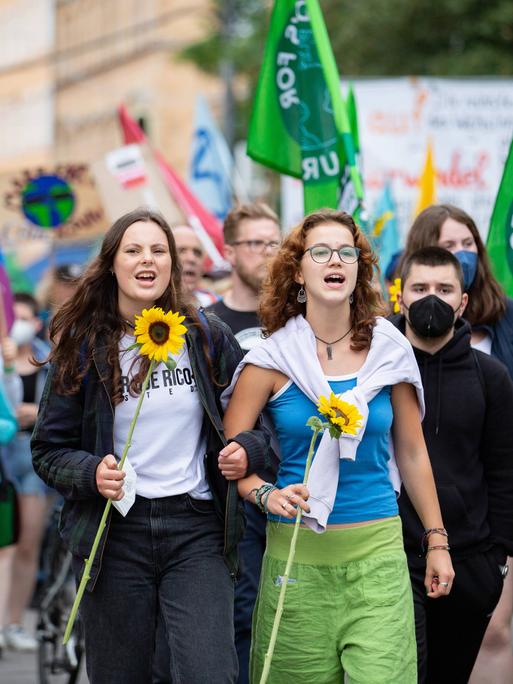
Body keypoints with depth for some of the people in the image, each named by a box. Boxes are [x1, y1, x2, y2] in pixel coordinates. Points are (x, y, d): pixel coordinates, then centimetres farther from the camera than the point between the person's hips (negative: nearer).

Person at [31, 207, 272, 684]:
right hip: (114, 533, 0)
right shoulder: (82, 348, 1)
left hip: (196, 529, 0)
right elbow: (47, 449, 4)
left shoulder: (207, 338, 3)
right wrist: (91, 473, -16)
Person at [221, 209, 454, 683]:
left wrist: (437, 541, 13)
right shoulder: (272, 359, -1)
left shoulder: (388, 350, 5)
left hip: (376, 551, 1)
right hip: (296, 553, -1)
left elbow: (412, 453, 12)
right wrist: (268, 495, -20)